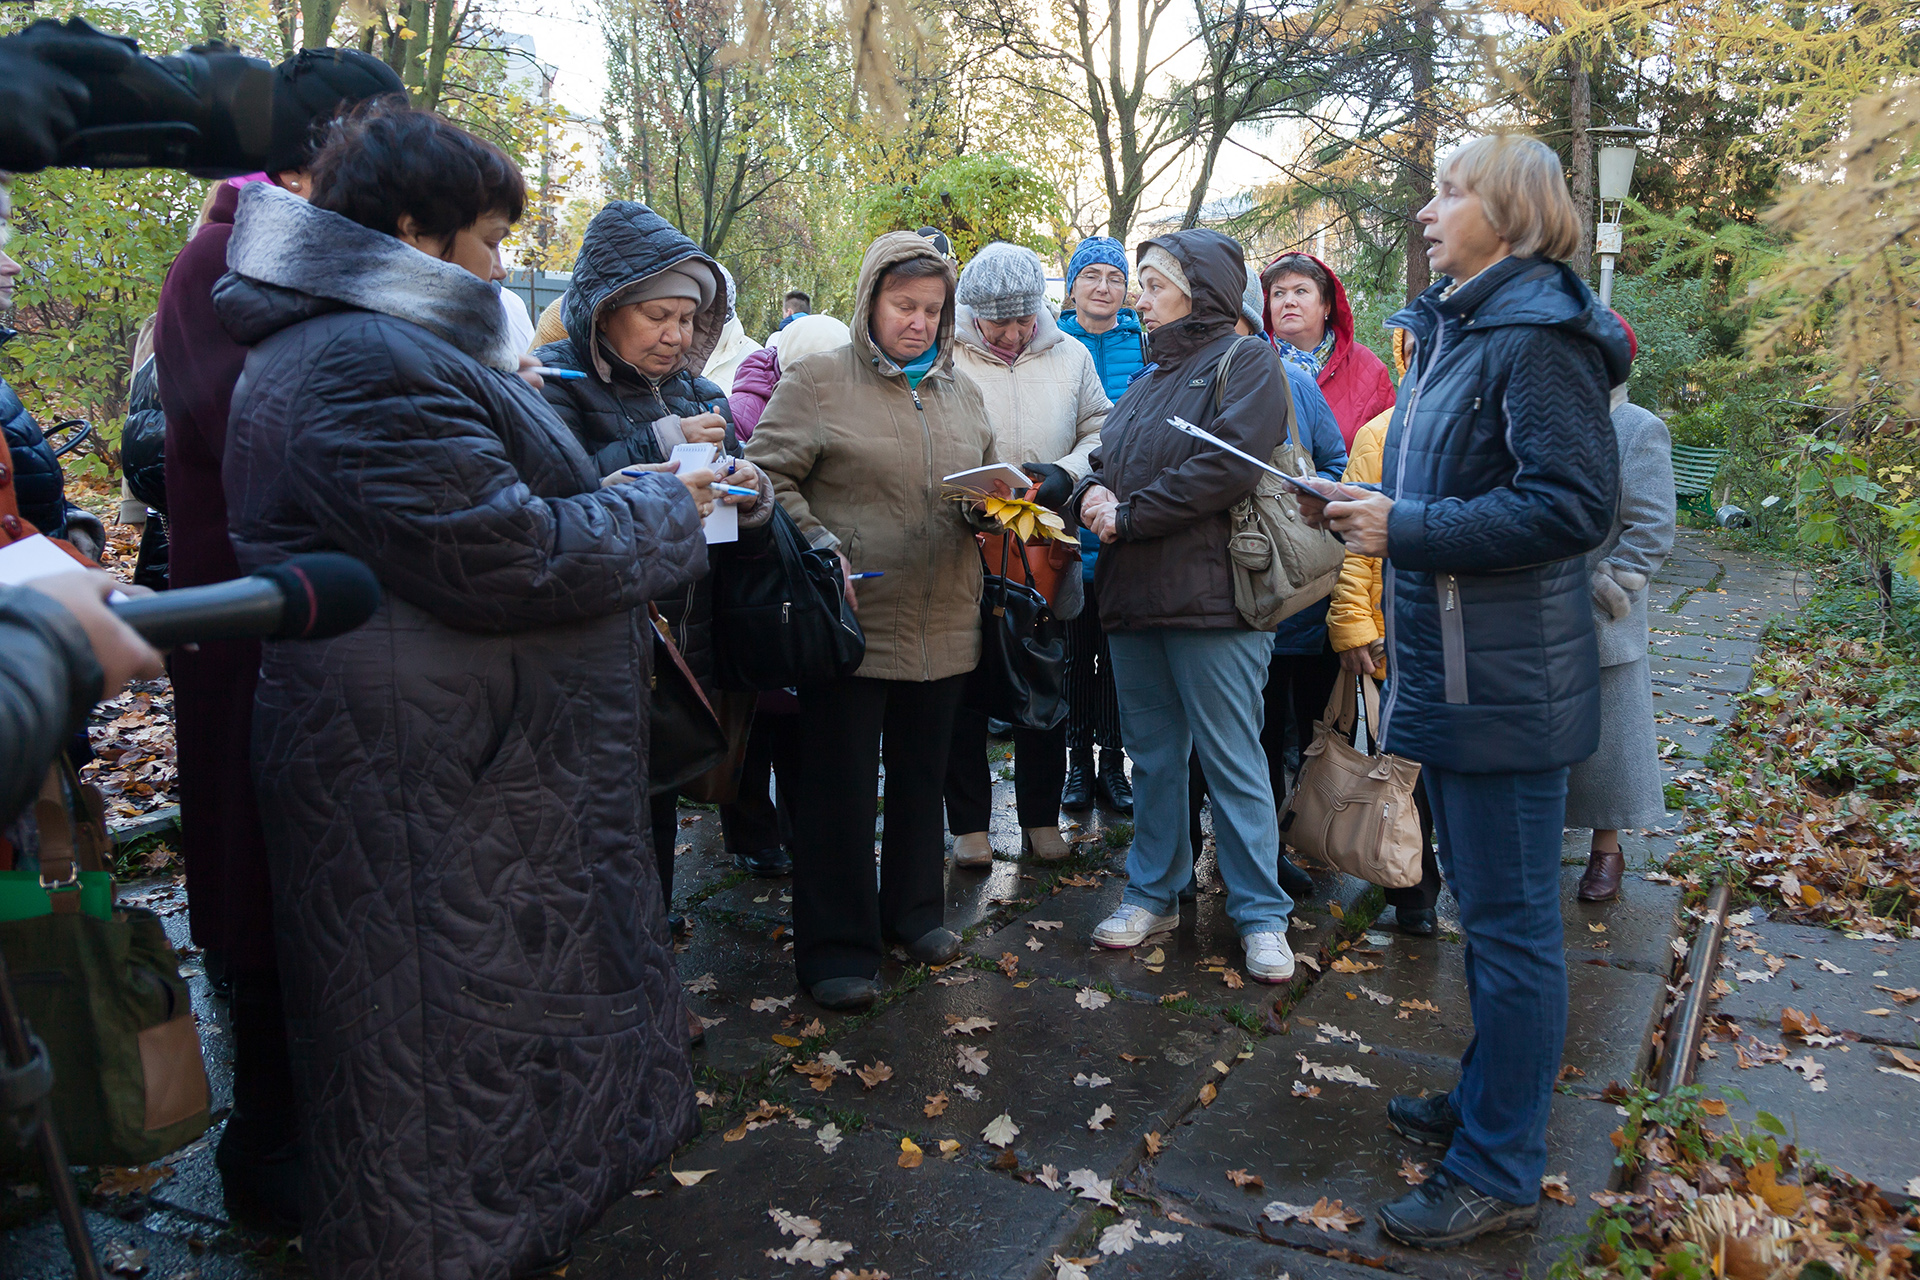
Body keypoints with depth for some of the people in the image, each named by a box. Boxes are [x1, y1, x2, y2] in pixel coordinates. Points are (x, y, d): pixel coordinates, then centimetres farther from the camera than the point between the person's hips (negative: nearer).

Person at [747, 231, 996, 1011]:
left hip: (943, 622, 5)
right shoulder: (817, 381, -3)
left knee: (922, 777, 17)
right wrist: (821, 551, -18)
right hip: (849, 619, -5)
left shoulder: (960, 391, 14)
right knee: (839, 787, 2)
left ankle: (914, 910, 35)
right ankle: (836, 947, 14)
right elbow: (769, 477, -6)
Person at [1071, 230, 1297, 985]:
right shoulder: (1150, 379, 21)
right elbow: (1106, 461, 18)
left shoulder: (1246, 361, -3)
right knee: (1152, 754, 14)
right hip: (1133, 596, 7)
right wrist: (1093, 493, -6)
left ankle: (1261, 913, 10)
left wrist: (1129, 514, -13)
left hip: (1210, 593, -7)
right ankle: (1153, 893, 26)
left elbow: (1228, 466, -17)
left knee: (1231, 761, -1)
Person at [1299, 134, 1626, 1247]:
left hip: (1507, 681, -10)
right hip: (1454, 668, 10)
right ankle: (1489, 1100, 37)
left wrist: (1406, 528, -22)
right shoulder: (1459, 330, 16)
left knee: (1511, 922, 0)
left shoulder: (1538, 337, -15)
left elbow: (1574, 505, -23)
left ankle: (1500, 1173, 13)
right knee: (1485, 906, 20)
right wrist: (1362, 509, 5)